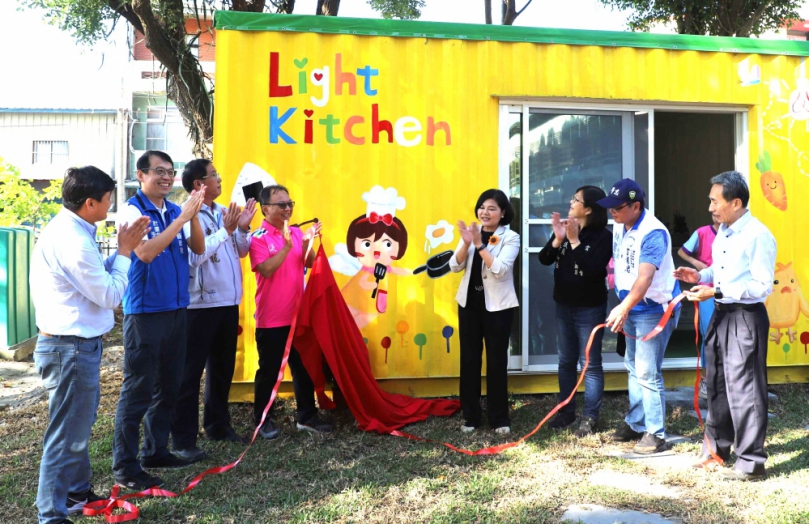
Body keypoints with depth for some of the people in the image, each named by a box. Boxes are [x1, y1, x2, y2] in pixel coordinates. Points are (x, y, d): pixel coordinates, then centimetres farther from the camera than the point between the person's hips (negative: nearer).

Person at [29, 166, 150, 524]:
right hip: (71, 348, -11)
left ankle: (77, 494, 38)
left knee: (78, 426, 22)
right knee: (67, 434, 0)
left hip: (73, 344, 11)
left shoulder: (67, 230, 9)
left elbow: (97, 277, 16)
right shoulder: (72, 240, -24)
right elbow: (110, 295, -18)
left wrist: (123, 250, 7)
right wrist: (125, 252, -8)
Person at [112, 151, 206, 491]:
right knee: (137, 390, -3)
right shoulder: (132, 211, -10)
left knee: (168, 386, 14)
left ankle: (155, 450, 27)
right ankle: (125, 467, 6)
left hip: (176, 309, 7)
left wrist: (194, 216, -13)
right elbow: (145, 252, -24)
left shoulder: (176, 211, 8)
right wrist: (182, 217, -23)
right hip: (145, 311, -7)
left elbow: (198, 248, 2)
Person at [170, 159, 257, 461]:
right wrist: (225, 230, -21)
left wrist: (243, 228, -2)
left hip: (229, 302, 8)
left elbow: (241, 251, 15)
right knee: (191, 371, 0)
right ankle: (182, 439, 8)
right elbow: (194, 256, -24)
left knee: (223, 367, 18)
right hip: (201, 304, -8)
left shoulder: (224, 212, 10)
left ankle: (217, 424, 33)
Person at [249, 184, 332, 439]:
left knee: (304, 367, 12)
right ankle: (263, 419, 19)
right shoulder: (259, 237, -9)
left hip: (298, 314, 5)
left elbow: (309, 264, 1)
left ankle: (307, 416, 23)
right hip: (271, 319, -5)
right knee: (269, 370, 5)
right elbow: (266, 269, -21)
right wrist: (287, 246, -30)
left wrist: (307, 243, -15)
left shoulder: (296, 232, 6)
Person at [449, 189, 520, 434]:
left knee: (497, 361, 4)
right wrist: (466, 243, -19)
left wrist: (479, 244, -25)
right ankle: (470, 416, 19)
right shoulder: (471, 232, 5)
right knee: (469, 359, 8)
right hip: (469, 303, 4)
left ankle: (499, 418, 16)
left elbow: (499, 269, -20)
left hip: (497, 306, -4)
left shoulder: (511, 237, -7)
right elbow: (454, 266, -3)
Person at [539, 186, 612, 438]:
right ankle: (566, 410, 27)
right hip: (564, 306, 6)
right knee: (566, 361, 15)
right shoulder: (565, 228, 3)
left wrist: (575, 241, -25)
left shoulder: (603, 236, -14)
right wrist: (558, 239, -19)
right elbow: (544, 259, -3)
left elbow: (594, 270, -26)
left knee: (590, 363, 3)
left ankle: (589, 417, 11)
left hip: (590, 309, -6)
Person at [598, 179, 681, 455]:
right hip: (631, 308, 9)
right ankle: (636, 424, 30)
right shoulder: (619, 227, 3)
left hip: (654, 309, -9)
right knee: (633, 367, 17)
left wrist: (623, 308, -47)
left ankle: (656, 434, 4)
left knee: (647, 373, -8)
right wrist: (623, 310, 12)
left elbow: (645, 277, -35)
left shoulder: (653, 233, -24)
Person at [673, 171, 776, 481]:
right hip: (721, 315, 9)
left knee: (743, 389, -1)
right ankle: (716, 449, 32)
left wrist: (716, 292, -24)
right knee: (717, 384, 17)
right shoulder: (723, 232, 9)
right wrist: (700, 276, 3)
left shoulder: (758, 236, -18)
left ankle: (750, 462, 11)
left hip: (746, 318, -9)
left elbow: (762, 286, -21)